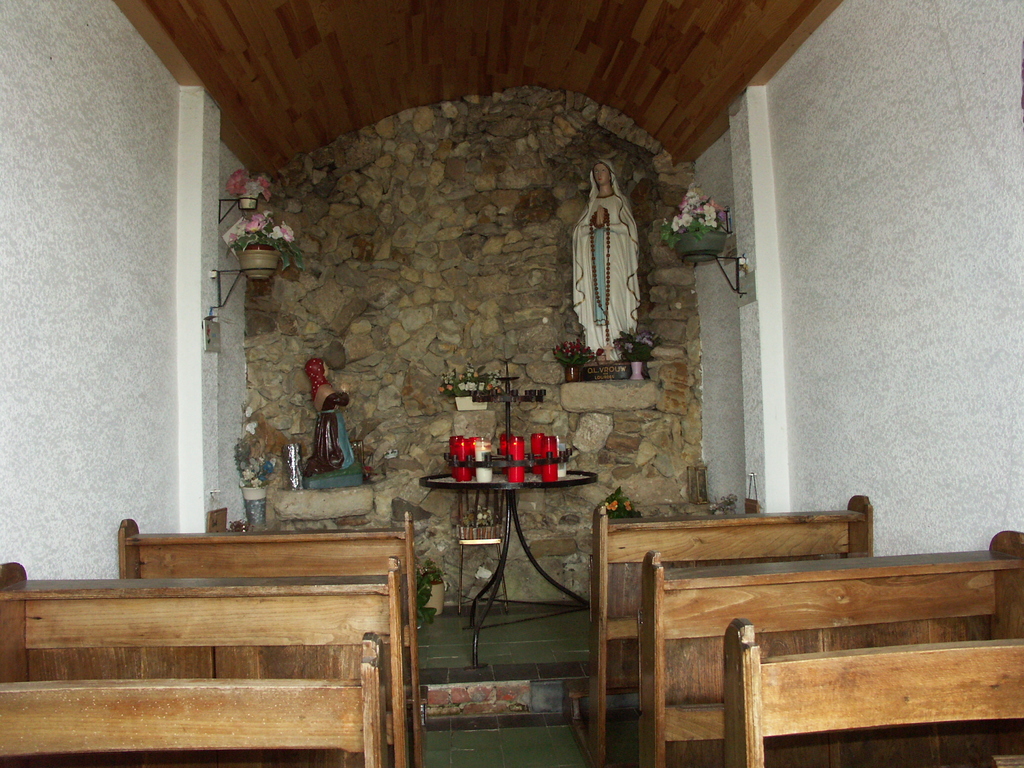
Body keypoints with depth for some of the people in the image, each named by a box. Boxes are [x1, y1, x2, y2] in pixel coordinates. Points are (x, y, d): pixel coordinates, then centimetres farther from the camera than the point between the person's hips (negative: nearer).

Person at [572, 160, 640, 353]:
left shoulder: (620, 200, 12)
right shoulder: (592, 203, 21)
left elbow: (628, 227, 0)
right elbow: (580, 230, 10)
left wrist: (606, 224, -7)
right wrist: (594, 225, -7)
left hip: (615, 254, -3)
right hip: (594, 255, 3)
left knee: (615, 295, -13)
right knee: (596, 295, -7)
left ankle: (617, 342, -16)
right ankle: (600, 345, -12)